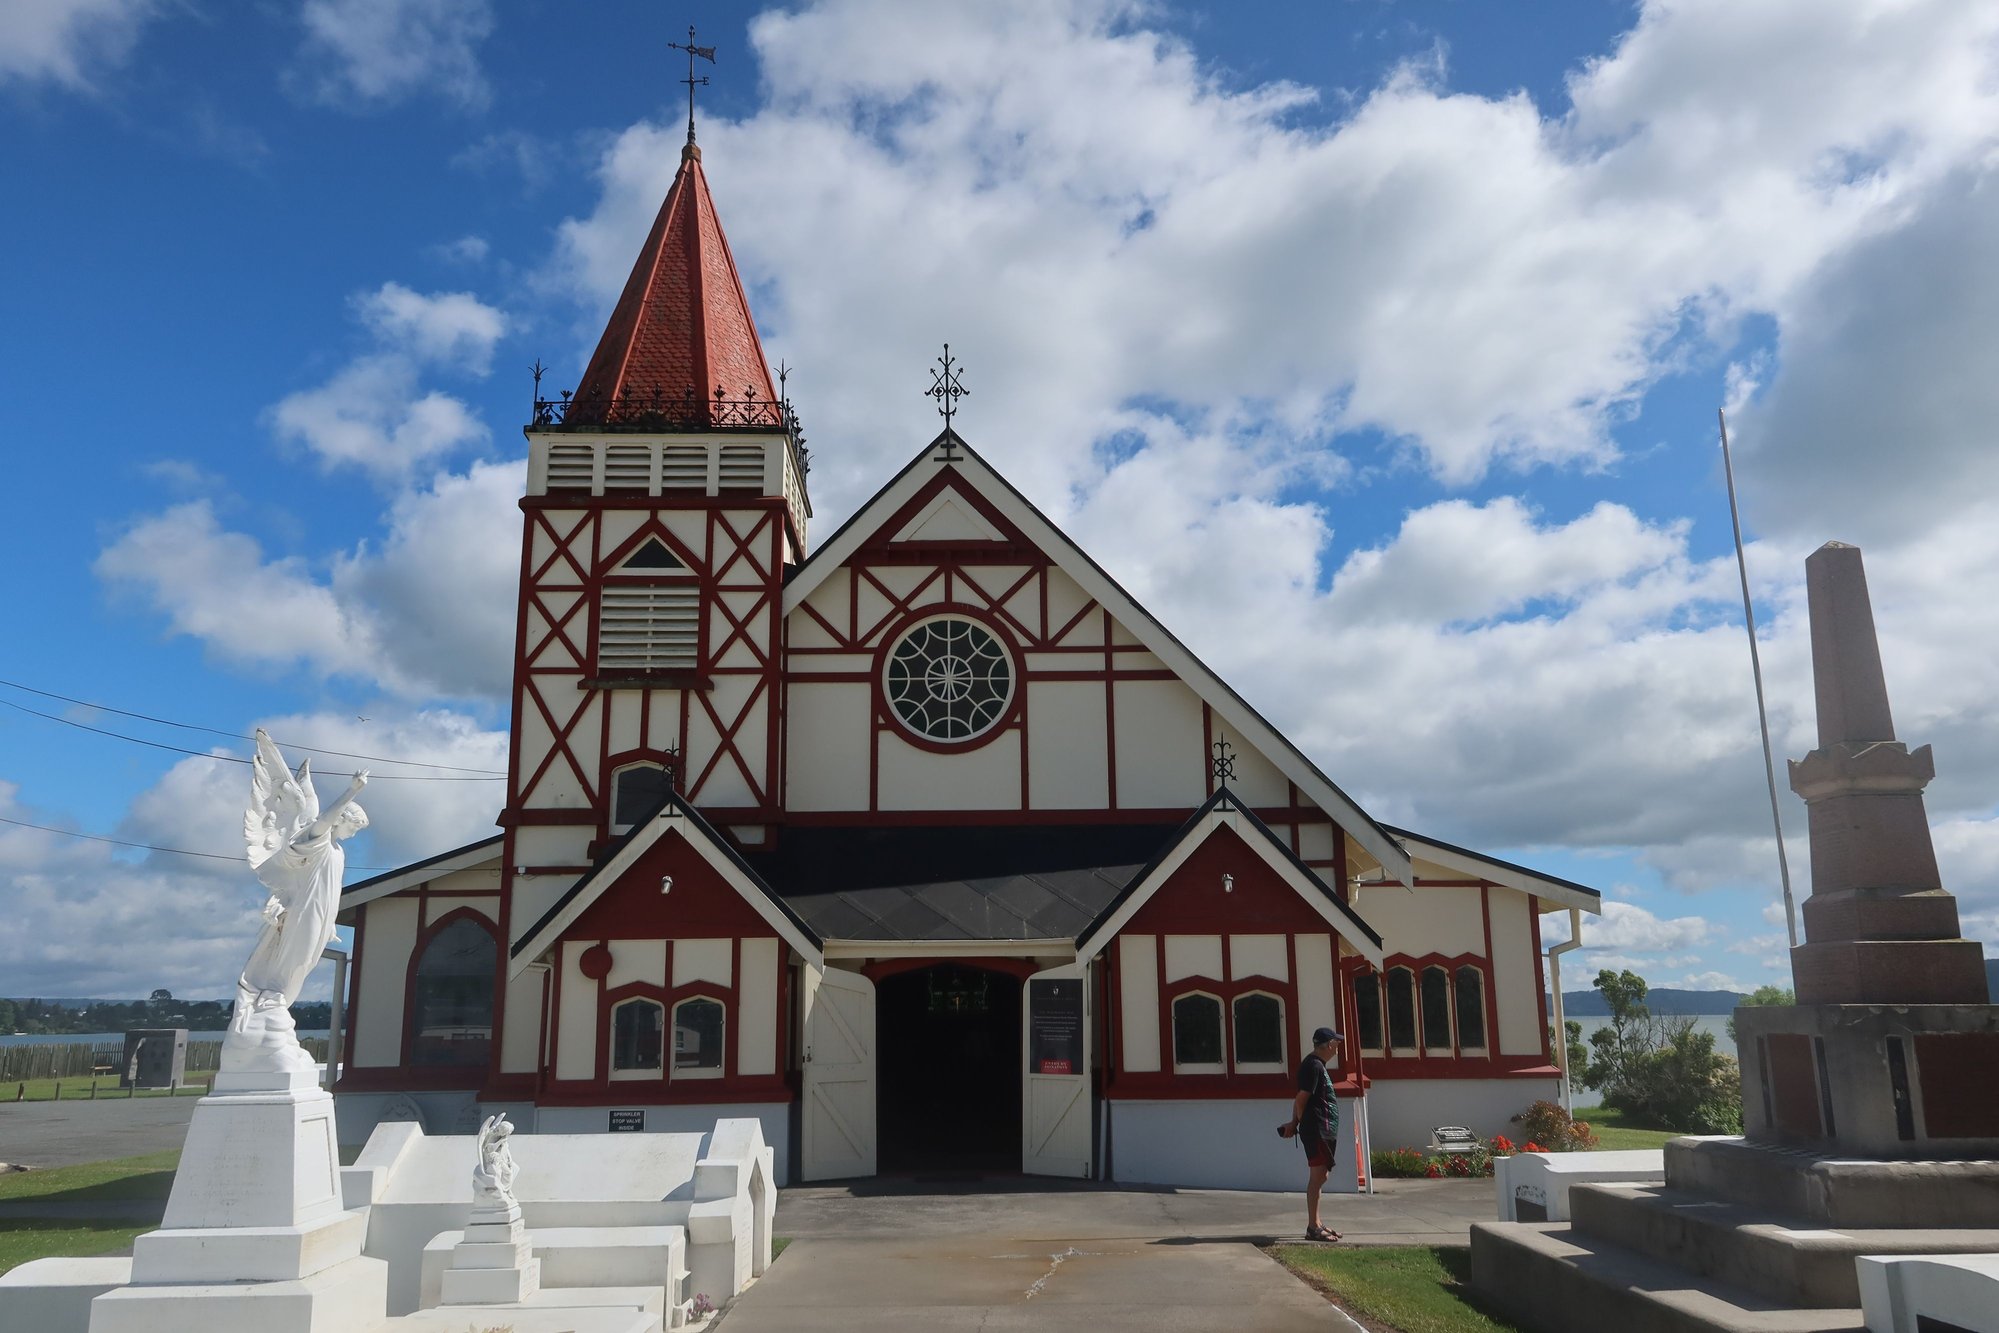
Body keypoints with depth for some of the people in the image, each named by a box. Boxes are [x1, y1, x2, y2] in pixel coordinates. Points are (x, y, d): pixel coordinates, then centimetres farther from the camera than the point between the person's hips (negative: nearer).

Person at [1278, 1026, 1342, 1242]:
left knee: (1319, 1176, 12)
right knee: (1318, 1176, -9)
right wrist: (1298, 1123, -1)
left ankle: (1315, 1225, 18)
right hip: (1317, 1129, -10)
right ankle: (1312, 1228, -7)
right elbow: (1302, 1098, -16)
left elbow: (1299, 1099, 19)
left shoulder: (1316, 1064, 18)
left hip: (1323, 1130, 10)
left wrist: (1295, 1123, 14)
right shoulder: (1314, 1066, -15)